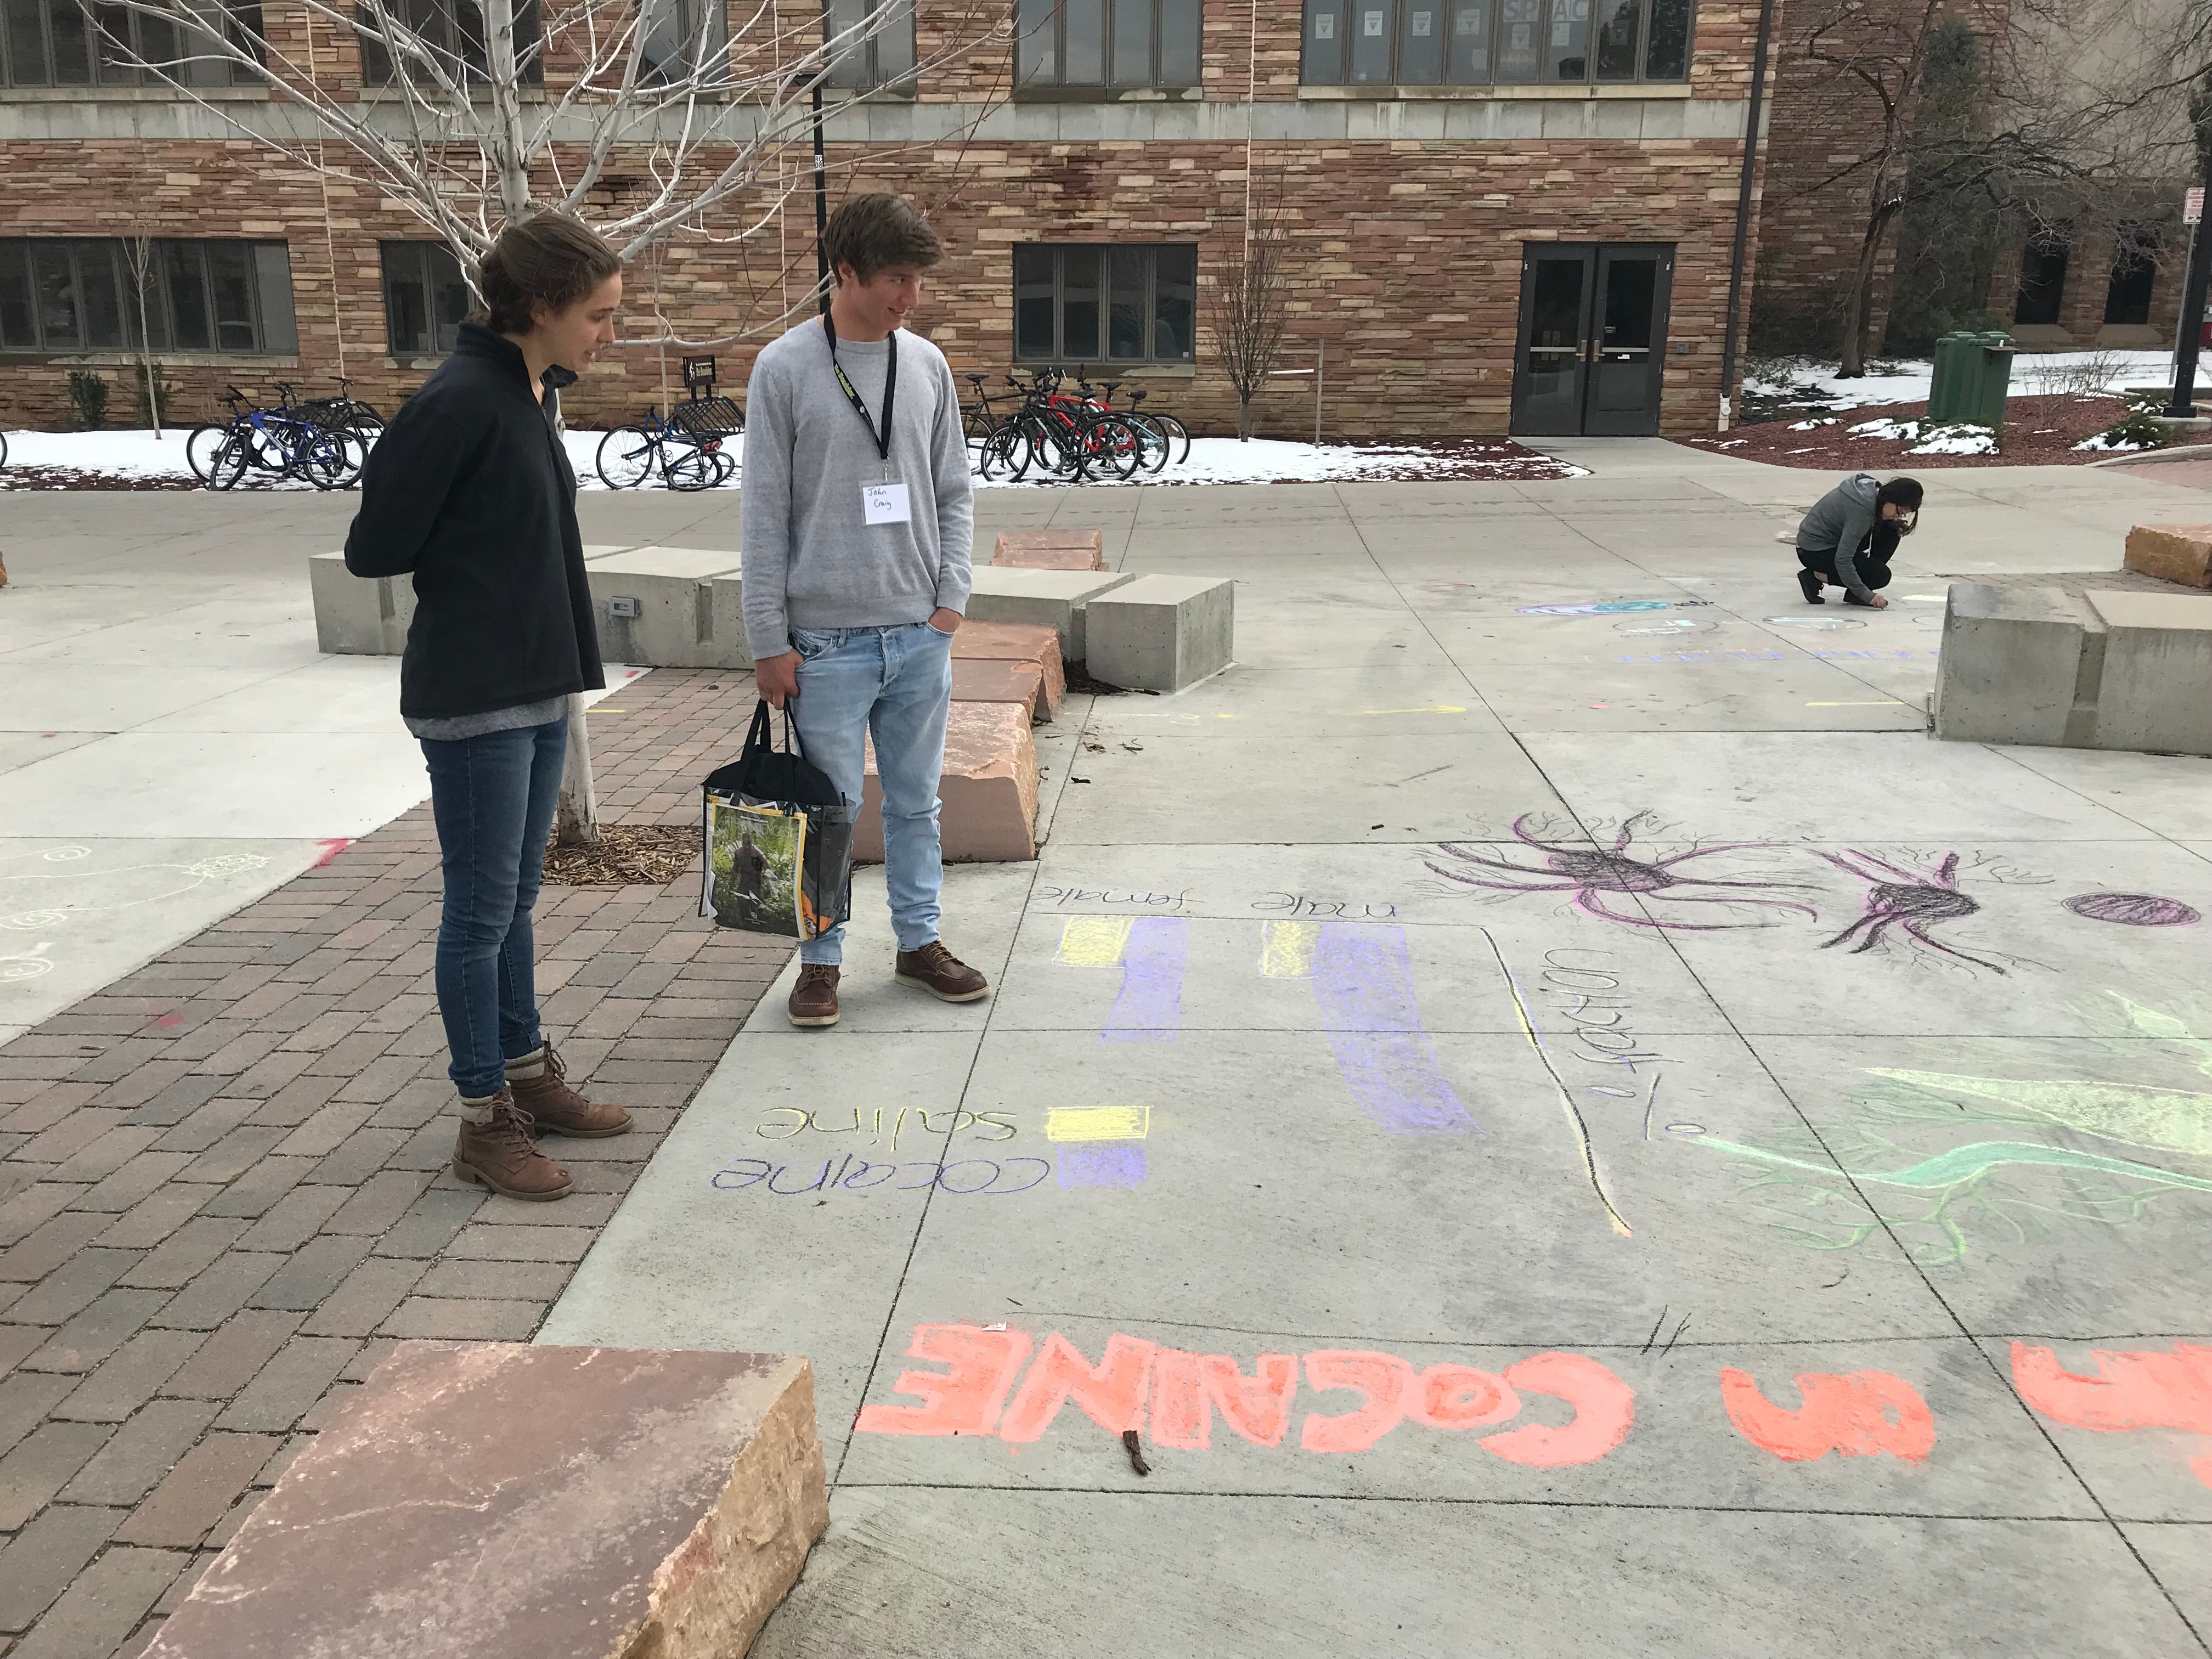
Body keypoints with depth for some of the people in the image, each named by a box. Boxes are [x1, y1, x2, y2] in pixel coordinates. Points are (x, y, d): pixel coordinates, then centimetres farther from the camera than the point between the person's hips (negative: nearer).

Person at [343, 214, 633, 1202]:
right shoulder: (462, 401, -18)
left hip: (538, 689, 8)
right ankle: (485, 1121, 15)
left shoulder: (534, 392, 9)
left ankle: (528, 1076, 31)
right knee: (482, 911, 2)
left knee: (514, 901, 18)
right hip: (474, 699, -8)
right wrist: (469, 564, 0)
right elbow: (373, 548, -13)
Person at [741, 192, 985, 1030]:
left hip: (921, 633, 4)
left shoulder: (928, 365, 7)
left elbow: (955, 492, 13)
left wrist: (951, 598, 2)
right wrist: (769, 639, -7)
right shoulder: (784, 369, -5)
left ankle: (920, 941, 28)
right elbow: (763, 514, -5)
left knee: (916, 801, 13)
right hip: (827, 638, -4)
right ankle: (821, 958, 19)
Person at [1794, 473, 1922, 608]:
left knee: (1891, 531, 1)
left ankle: (1856, 592, 2)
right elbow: (1843, 560, -31)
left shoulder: (1874, 487, -5)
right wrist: (1867, 595, -28)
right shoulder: (1862, 509, -31)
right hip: (1815, 552, -10)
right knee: (1880, 575, -15)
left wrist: (1897, 523, -2)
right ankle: (1816, 576, -5)